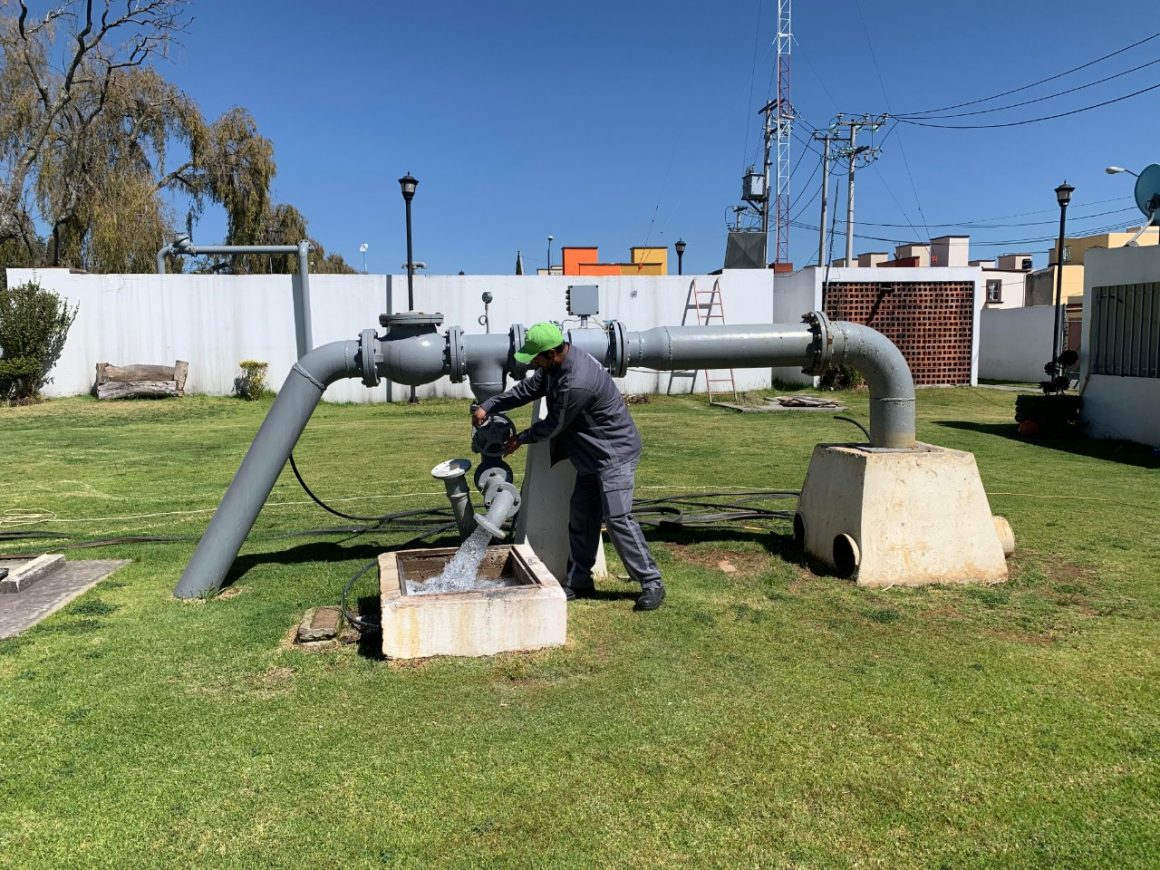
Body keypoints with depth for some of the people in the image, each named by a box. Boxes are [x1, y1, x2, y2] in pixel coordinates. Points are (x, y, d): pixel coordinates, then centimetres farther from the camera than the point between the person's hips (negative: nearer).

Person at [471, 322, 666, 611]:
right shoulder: (557, 364, -1)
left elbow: (553, 426, -18)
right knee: (580, 515, 12)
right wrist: (487, 406, 1)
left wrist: (520, 439, -1)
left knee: (617, 517, -12)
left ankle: (651, 583, -1)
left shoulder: (576, 384, -31)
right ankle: (579, 581, 23)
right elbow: (528, 388, 9)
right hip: (592, 454, 10)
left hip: (614, 452, -10)